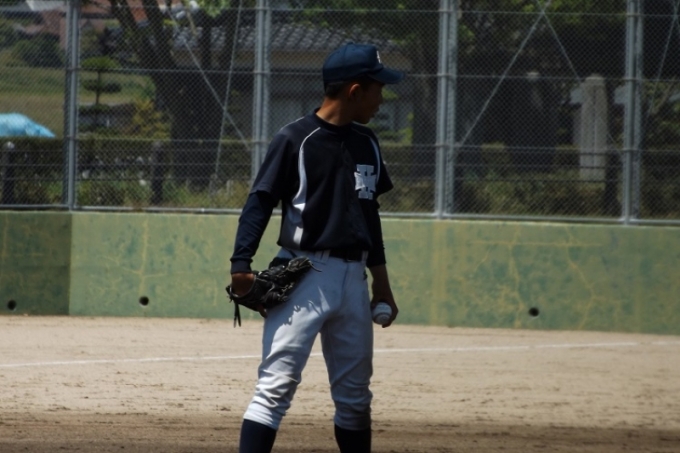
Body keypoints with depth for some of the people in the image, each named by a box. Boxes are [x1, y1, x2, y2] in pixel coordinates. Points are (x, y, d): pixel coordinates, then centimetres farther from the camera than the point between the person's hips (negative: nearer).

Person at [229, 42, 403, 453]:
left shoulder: (367, 144, 14)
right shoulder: (295, 140, -8)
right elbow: (260, 202, -10)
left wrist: (381, 280, 21)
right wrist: (242, 264, -21)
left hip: (353, 279, 7)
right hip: (304, 276, -7)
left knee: (355, 395, 12)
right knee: (278, 384, -14)